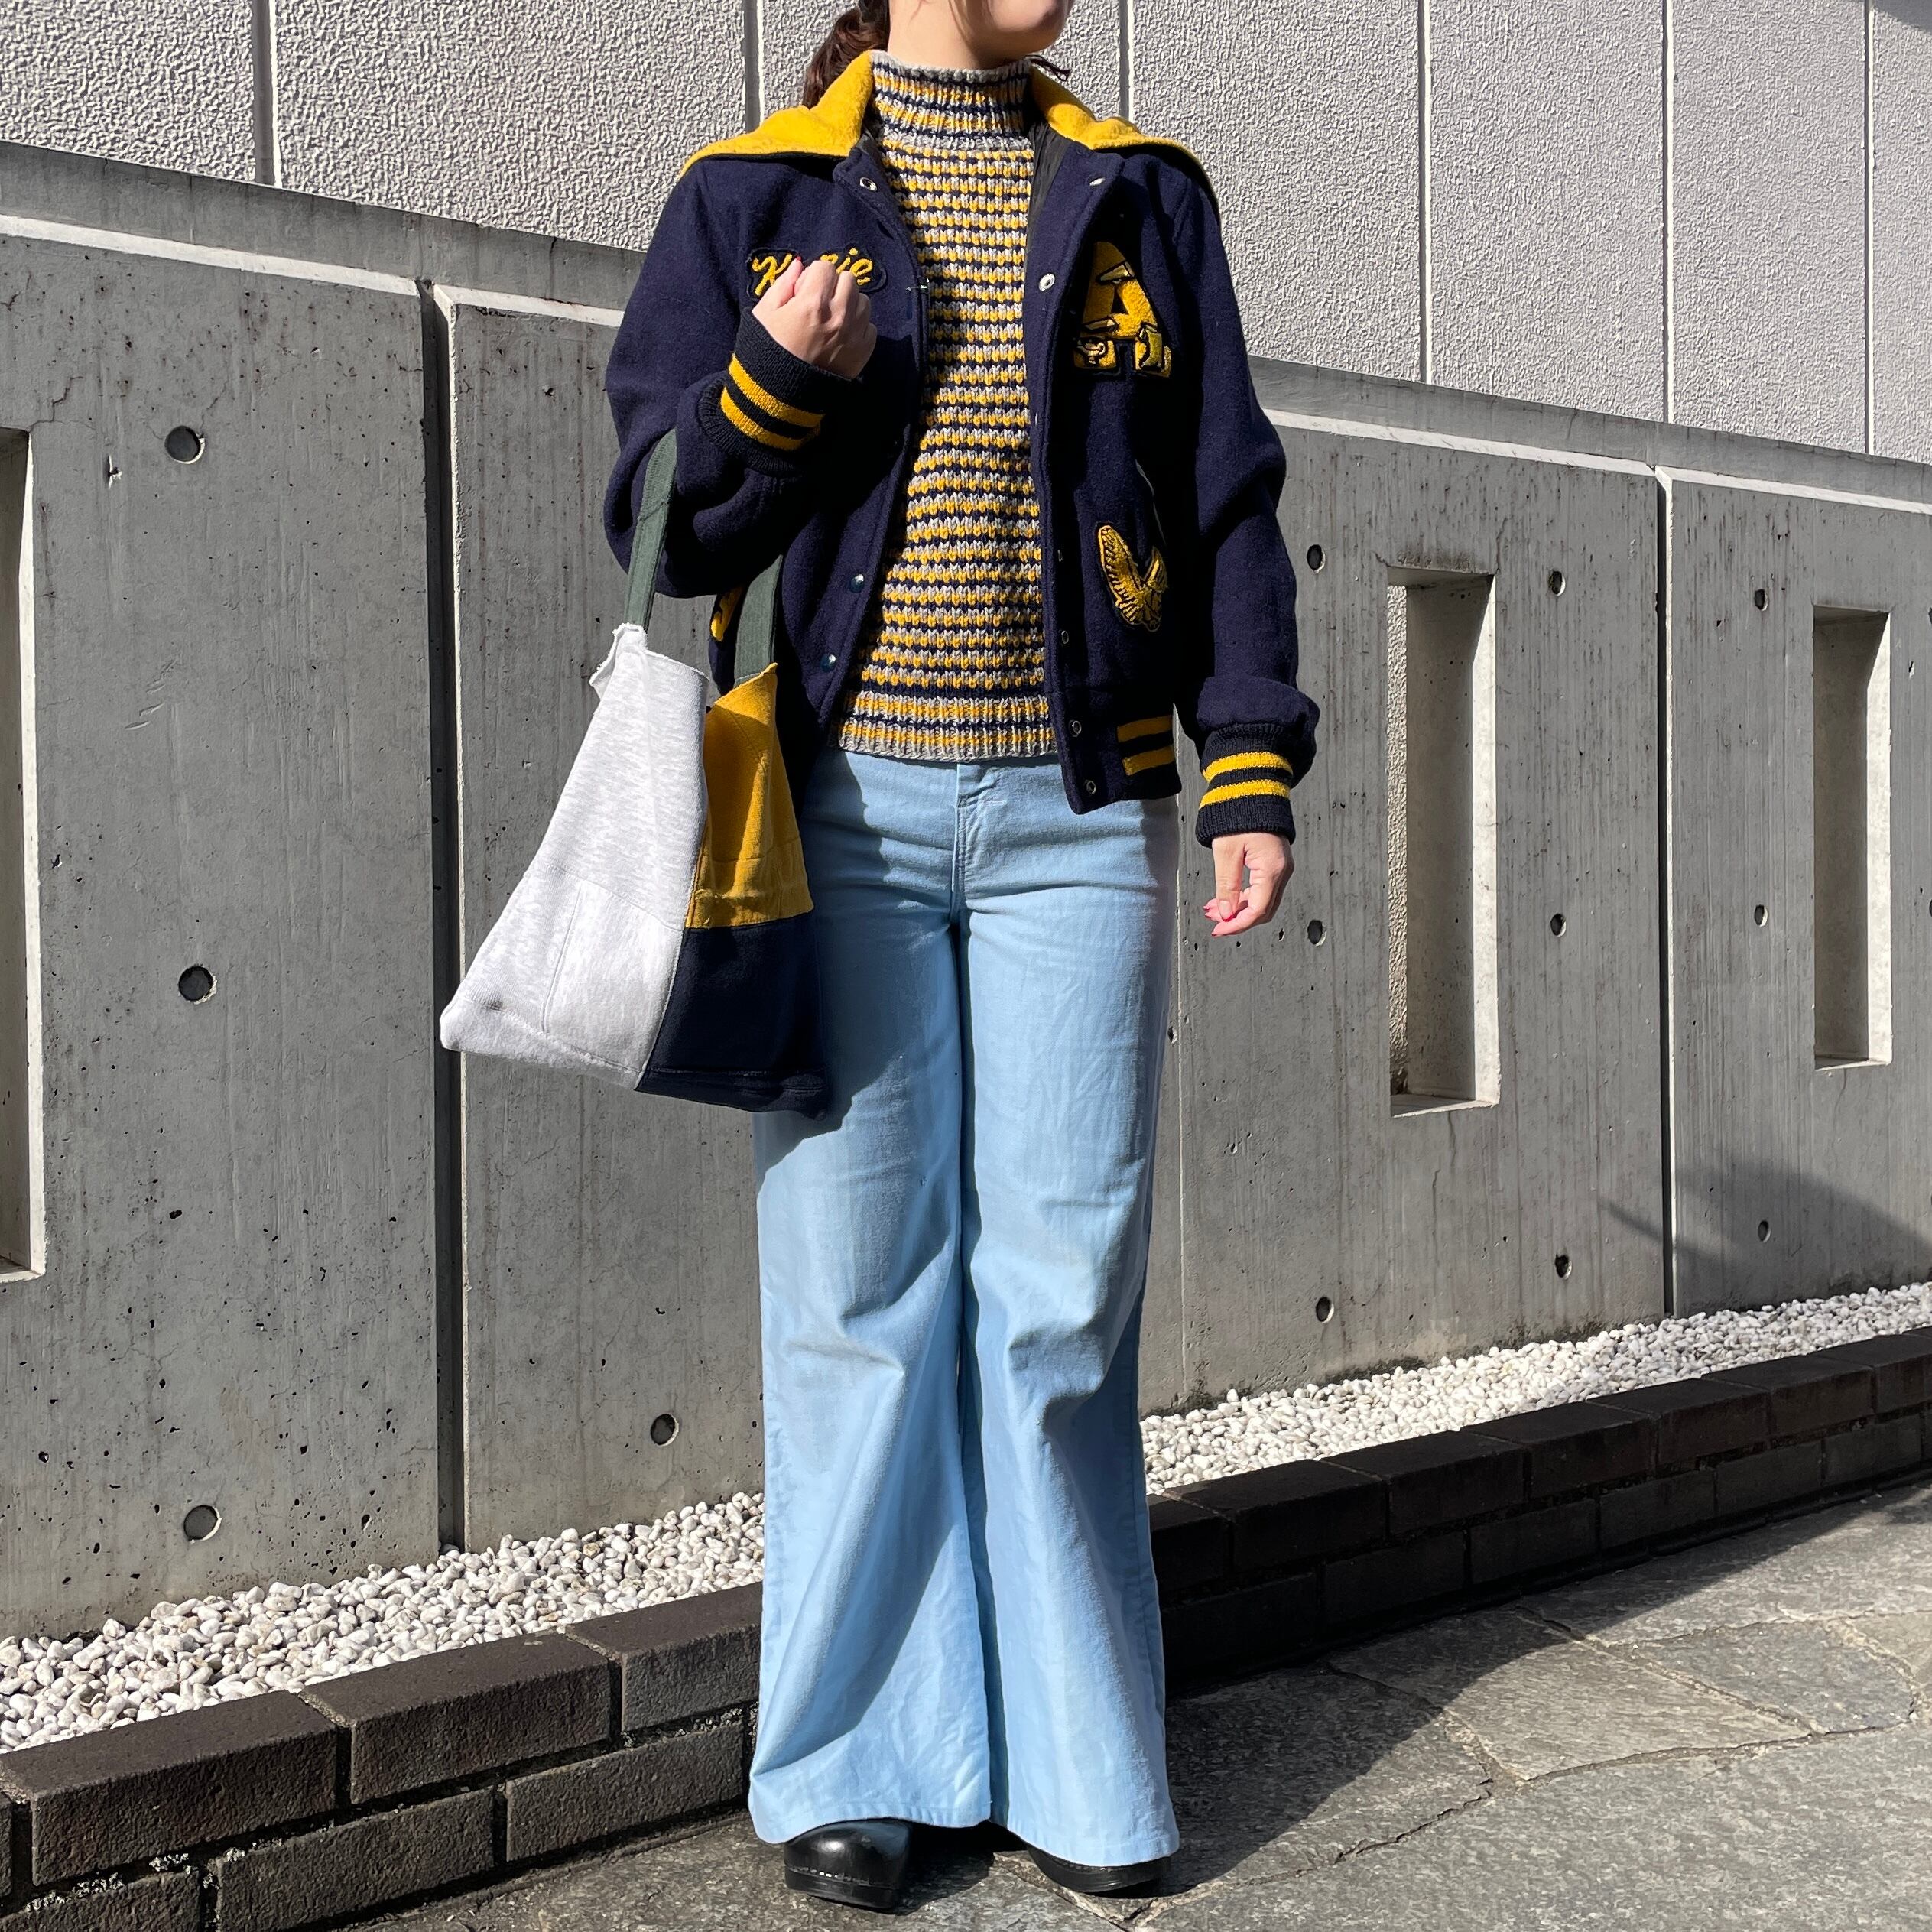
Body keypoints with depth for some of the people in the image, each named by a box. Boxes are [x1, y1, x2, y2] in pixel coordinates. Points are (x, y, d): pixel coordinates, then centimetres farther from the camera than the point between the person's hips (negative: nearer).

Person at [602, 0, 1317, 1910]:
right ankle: (855, 1759, 17)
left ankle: (1069, 1761, 17)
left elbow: (1225, 505, 11)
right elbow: (665, 517, 7)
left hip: (1075, 812, 2)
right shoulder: (751, 195, 7)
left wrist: (1253, 770, 2)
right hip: (843, 809, -1)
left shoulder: (1140, 193, 12)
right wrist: (778, 384, -12)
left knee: (1062, 1286, 3)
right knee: (859, 1289, 2)